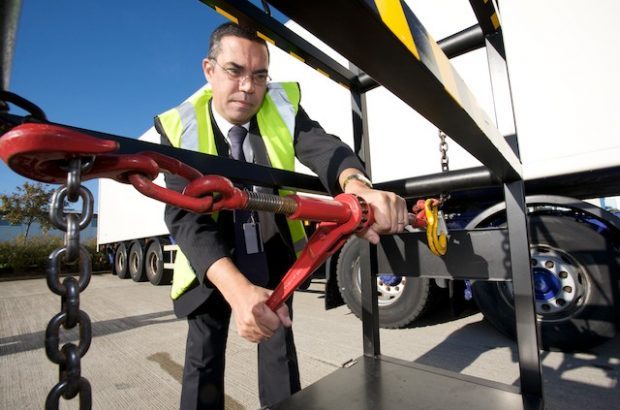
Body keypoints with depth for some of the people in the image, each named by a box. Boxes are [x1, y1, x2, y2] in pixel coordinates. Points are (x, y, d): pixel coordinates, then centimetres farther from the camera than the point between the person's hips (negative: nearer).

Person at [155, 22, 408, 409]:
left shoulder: (282, 106, -14)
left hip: (274, 251, 2)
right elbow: (185, 216, -31)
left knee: (279, 344, 15)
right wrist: (237, 288, -47)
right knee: (204, 356, 10)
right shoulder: (180, 127, -19)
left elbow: (322, 145, -31)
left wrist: (358, 188, -56)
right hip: (212, 264, -1)